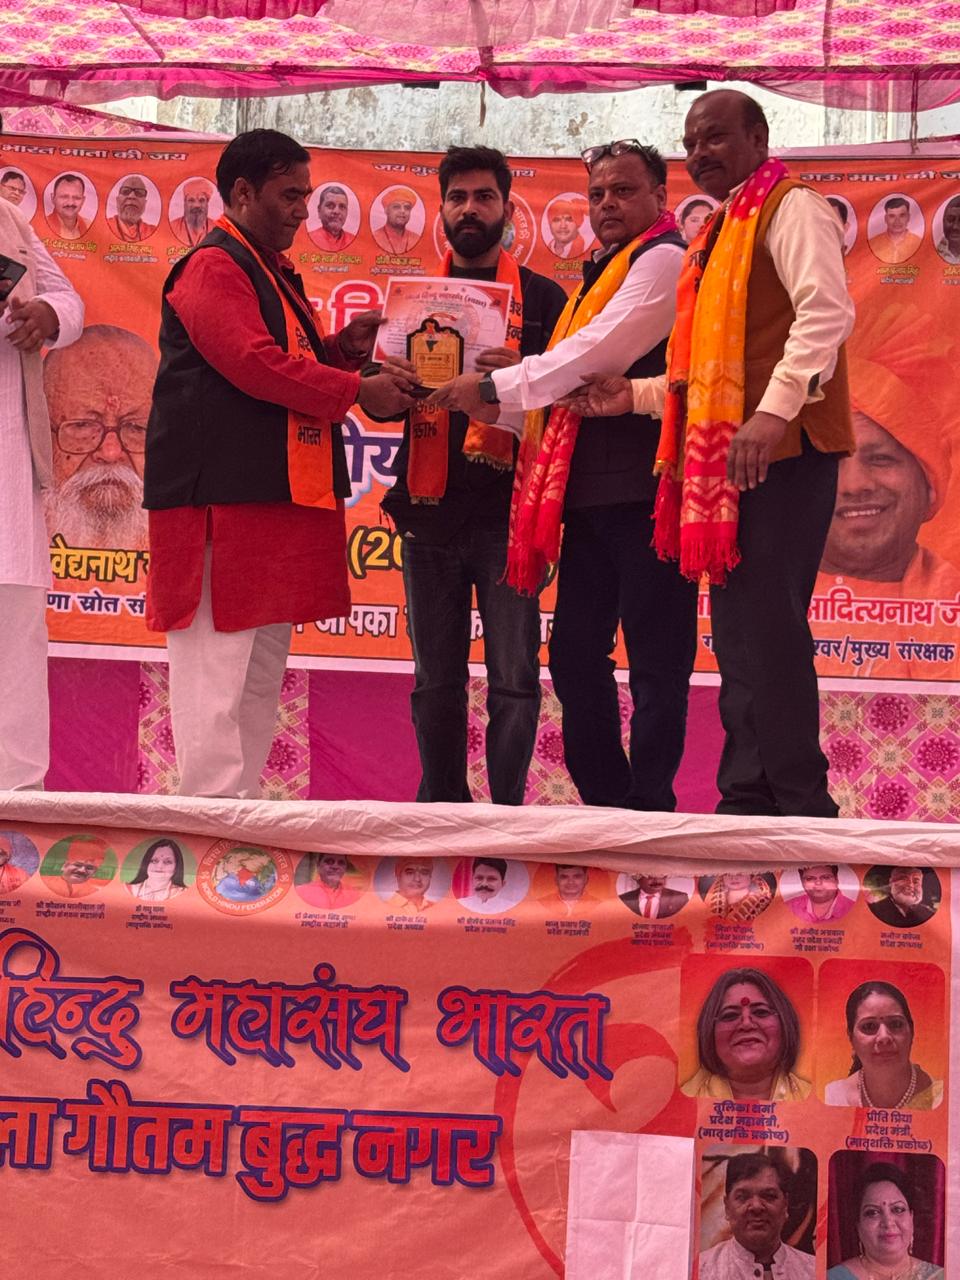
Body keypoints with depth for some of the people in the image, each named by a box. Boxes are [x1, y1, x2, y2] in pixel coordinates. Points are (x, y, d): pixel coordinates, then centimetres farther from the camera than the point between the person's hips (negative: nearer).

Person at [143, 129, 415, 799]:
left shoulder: (274, 272, 23)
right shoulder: (213, 267, -8)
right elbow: (255, 365, -19)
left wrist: (344, 346, 9)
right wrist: (358, 390, -16)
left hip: (278, 496, 10)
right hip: (224, 500, -10)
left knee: (262, 674, 11)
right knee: (217, 671, -10)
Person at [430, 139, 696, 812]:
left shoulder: (663, 259, -4)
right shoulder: (604, 274, 24)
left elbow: (596, 354, -14)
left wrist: (493, 387, -9)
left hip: (643, 489, -10)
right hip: (592, 492, 10)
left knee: (655, 659, -5)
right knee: (575, 653, 10)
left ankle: (648, 807, -1)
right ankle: (604, 802, 17)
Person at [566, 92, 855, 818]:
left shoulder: (790, 209, -4)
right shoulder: (722, 233, 24)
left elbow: (827, 310, -20)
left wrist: (775, 411, -30)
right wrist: (637, 395, 14)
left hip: (781, 452, -9)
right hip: (728, 456, 9)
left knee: (768, 631, -12)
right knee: (739, 638, 9)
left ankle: (800, 809, -7)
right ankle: (748, 802, 14)